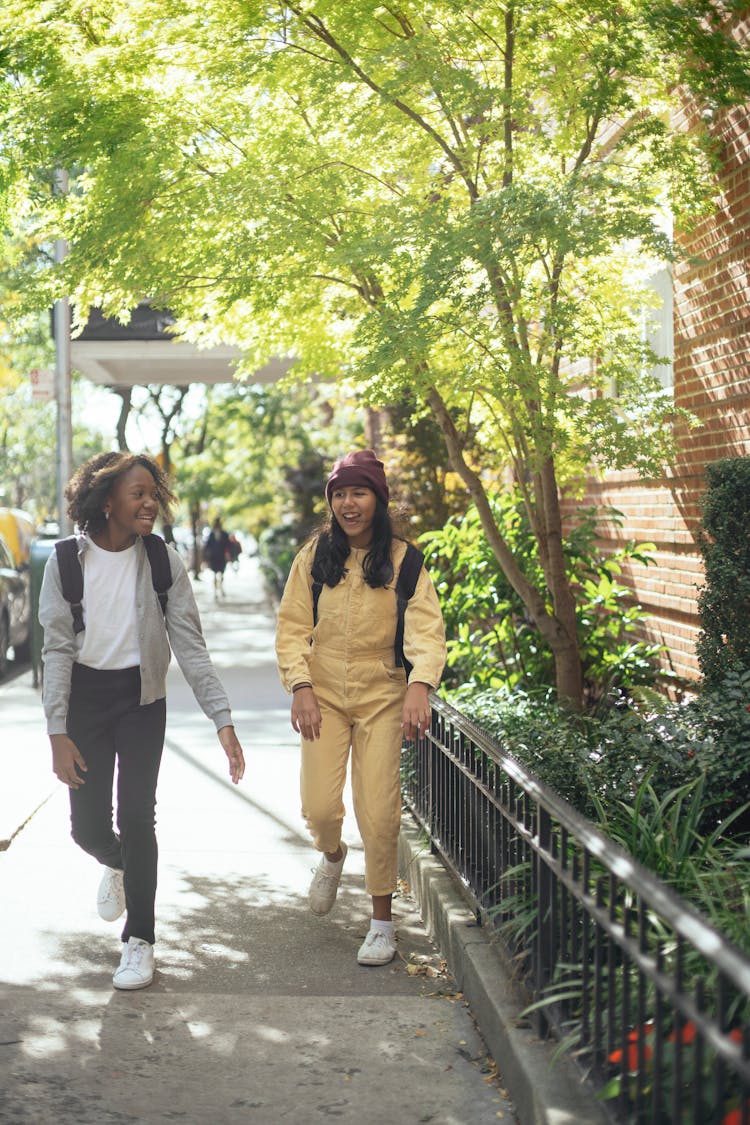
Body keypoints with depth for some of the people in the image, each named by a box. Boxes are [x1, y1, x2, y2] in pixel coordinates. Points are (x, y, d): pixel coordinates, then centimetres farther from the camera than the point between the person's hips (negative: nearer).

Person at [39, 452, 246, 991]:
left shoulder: (164, 563, -8)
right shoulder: (67, 562, -9)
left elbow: (191, 646, -8)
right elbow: (57, 648, -7)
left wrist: (223, 719, -15)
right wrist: (58, 731, -13)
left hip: (142, 698, 0)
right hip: (85, 697, 1)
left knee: (137, 817, -7)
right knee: (88, 826, 4)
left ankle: (140, 939, 8)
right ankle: (116, 864, 42)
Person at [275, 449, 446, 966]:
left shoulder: (403, 560, -4)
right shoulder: (314, 556, 1)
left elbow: (427, 629, -13)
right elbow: (292, 628, 0)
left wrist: (420, 685, -31)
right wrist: (301, 686, -14)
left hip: (382, 696, -1)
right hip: (324, 695, 1)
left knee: (379, 814, -4)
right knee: (320, 807, -6)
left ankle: (382, 920, 14)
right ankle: (332, 854, 32)